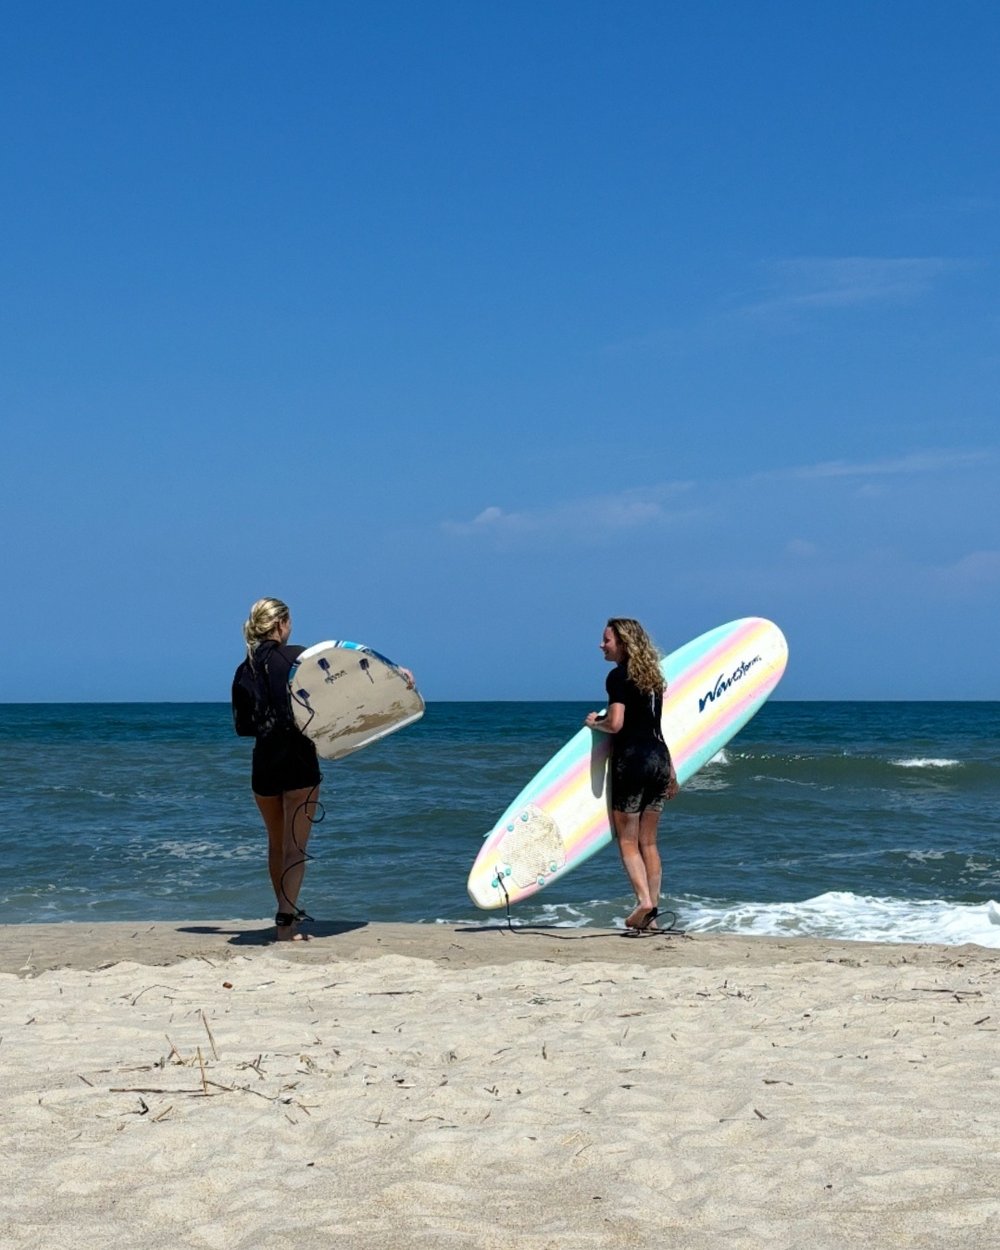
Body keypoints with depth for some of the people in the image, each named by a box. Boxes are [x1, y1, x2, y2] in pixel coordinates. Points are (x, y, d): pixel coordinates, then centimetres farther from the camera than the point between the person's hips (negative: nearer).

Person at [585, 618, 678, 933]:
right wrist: (670, 770, 22)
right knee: (648, 843, 11)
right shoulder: (651, 676, 15)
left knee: (627, 841, 0)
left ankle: (644, 902, -15)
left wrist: (595, 722, 2)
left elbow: (615, 724, -19)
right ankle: (652, 913, 10)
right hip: (659, 759, 7)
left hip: (632, 759, -7)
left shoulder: (619, 676, -9)